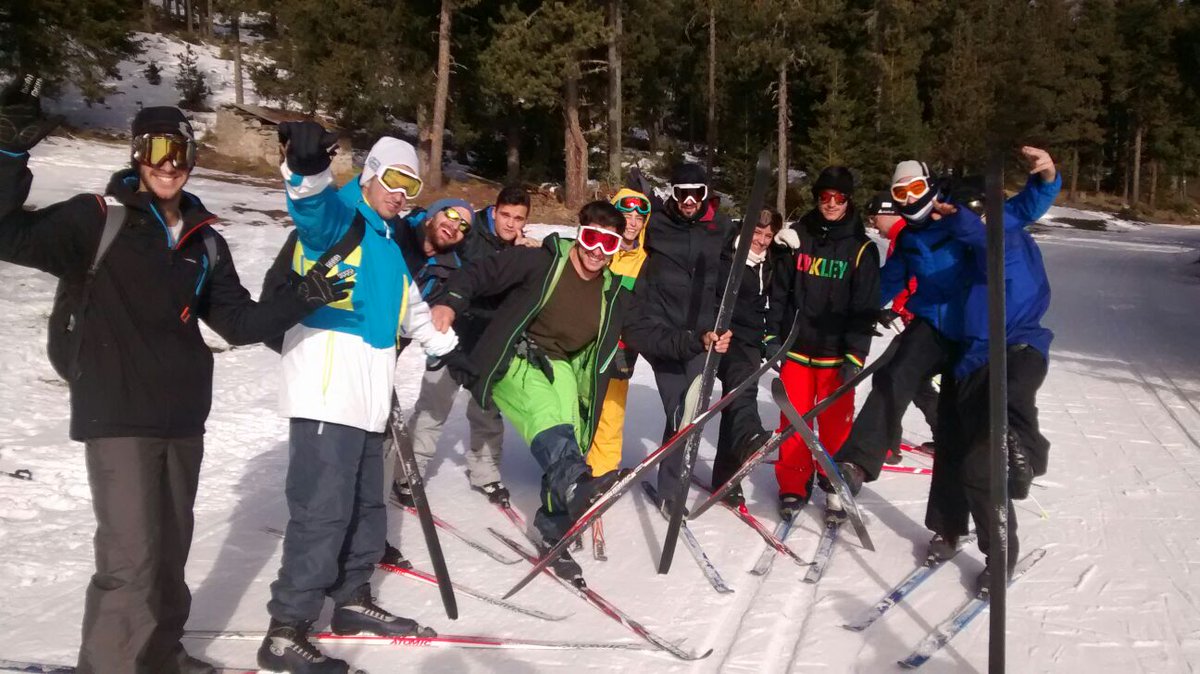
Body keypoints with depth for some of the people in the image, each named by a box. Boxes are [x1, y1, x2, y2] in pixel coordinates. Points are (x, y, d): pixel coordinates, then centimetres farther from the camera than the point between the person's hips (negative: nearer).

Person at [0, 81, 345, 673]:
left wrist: (302, 300, -2)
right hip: (116, 414, -6)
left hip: (182, 417, 6)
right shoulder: (97, 220, -6)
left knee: (170, 548, 18)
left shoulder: (204, 241, 10)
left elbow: (239, 322, 9)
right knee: (130, 559, -10)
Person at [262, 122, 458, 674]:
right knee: (323, 509, -12)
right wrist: (306, 168, -53)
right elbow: (312, 205, -31)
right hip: (325, 389, -9)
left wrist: (447, 344, 46)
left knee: (365, 504, 19)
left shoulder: (392, 240, 21)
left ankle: (352, 598, 34)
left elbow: (409, 305, 37)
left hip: (367, 395, 9)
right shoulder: (337, 215, -5)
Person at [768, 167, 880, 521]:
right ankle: (793, 486, 17)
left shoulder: (862, 249, -2)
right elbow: (780, 292, 9)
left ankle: (835, 486, 16)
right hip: (796, 348, 2)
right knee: (793, 420, 5)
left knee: (836, 423, 1)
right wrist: (772, 335, 4)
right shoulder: (798, 239, 6)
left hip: (836, 354, -2)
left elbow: (865, 308, -5)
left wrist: (855, 355, -11)